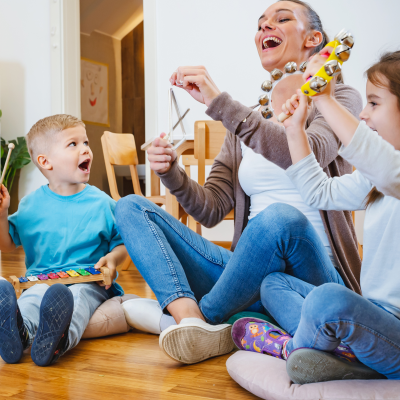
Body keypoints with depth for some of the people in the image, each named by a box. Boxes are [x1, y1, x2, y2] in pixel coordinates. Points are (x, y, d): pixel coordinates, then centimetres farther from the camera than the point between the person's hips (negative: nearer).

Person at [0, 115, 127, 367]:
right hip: (42, 280, 2)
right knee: (33, 297, -33)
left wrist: (112, 258, -12)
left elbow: (122, 242, 11)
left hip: (90, 282, -2)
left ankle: (60, 339, -67)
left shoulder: (102, 203, 6)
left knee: (77, 298, -36)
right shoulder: (32, 205, 11)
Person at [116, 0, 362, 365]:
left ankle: (171, 316, -16)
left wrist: (220, 104, -26)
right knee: (130, 207, -4)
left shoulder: (339, 99, 3)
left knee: (278, 219, -39)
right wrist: (172, 174, -10)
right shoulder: (244, 122, 16)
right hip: (252, 275, 5)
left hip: (312, 274, -5)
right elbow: (212, 209, 9)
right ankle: (190, 318, -29)